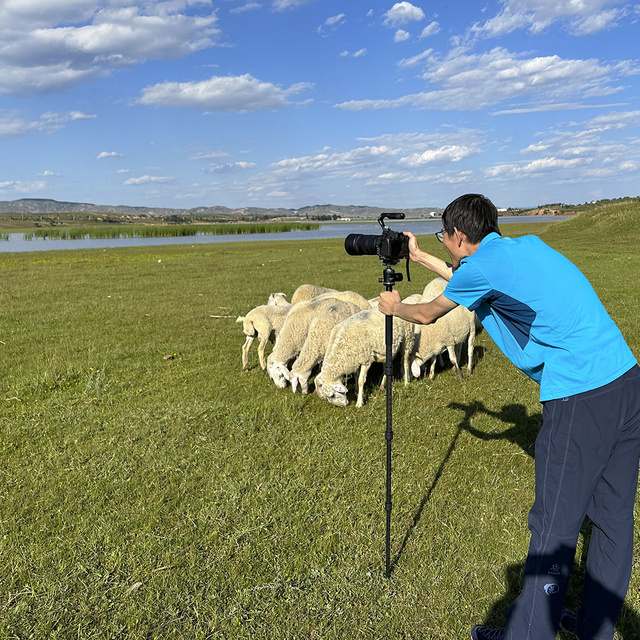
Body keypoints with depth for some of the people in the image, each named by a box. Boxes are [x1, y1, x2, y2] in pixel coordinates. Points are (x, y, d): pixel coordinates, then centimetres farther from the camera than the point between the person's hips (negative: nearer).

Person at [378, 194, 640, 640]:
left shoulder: (480, 264, -7)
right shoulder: (528, 246, 17)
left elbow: (427, 315, 10)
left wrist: (394, 307, 31)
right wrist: (419, 257, 41)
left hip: (580, 398, -9)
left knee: (554, 528, 2)